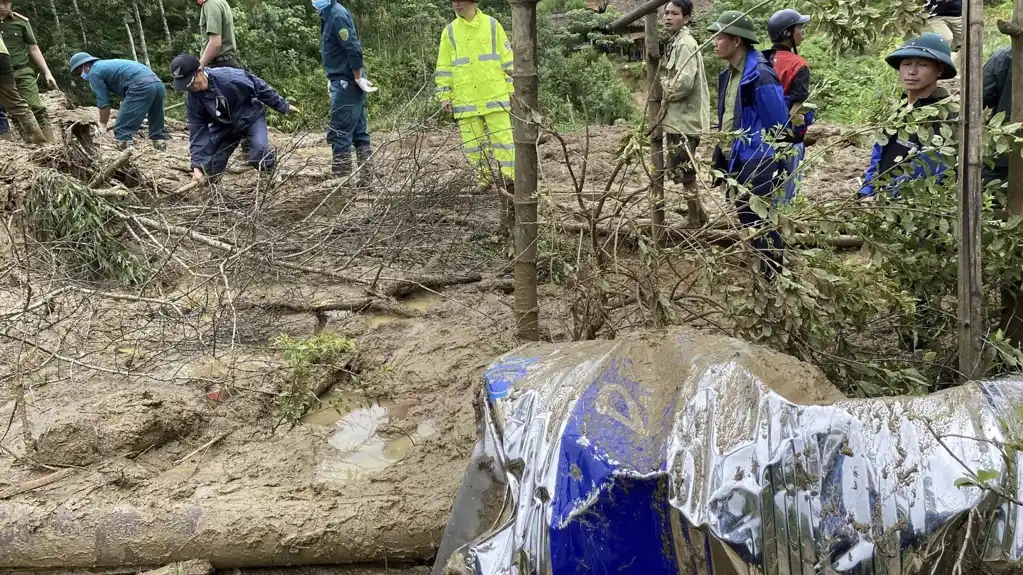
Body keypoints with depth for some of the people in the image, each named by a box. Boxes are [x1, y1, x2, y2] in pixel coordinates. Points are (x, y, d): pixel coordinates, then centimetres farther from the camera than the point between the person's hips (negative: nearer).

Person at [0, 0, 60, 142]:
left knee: (37, 108, -11)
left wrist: (47, 72, 7)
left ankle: (51, 143, -17)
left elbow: (33, 48, 11)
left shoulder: (21, 22, 5)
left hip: (22, 72, 0)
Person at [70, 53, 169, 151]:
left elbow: (103, 103, 6)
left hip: (141, 86, -9)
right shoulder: (107, 65, 34)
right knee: (157, 128, 15)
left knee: (123, 130, -2)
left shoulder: (93, 73, 8)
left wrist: (102, 126, 17)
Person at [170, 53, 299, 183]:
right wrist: (197, 165, -25)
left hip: (251, 117, -4)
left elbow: (260, 87, -21)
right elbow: (197, 131, -16)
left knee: (260, 154, -29)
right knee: (210, 169, -4)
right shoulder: (193, 100, -20)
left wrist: (284, 106, -11)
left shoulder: (229, 76, -34)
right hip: (223, 126, 4)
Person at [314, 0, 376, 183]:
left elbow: (354, 49, -21)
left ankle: (342, 181, -2)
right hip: (345, 83, 9)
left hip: (346, 83, -9)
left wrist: (358, 79, -16)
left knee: (339, 134, -6)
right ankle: (366, 179, 13)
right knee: (359, 133, 9)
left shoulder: (337, 15, -15)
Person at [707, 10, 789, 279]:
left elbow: (778, 126, -16)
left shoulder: (760, 76, -20)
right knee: (746, 221, 18)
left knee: (759, 224, 1)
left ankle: (772, 279, 14)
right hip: (734, 161, 9)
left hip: (754, 165, -9)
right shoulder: (729, 74, 8)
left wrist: (770, 165, -11)